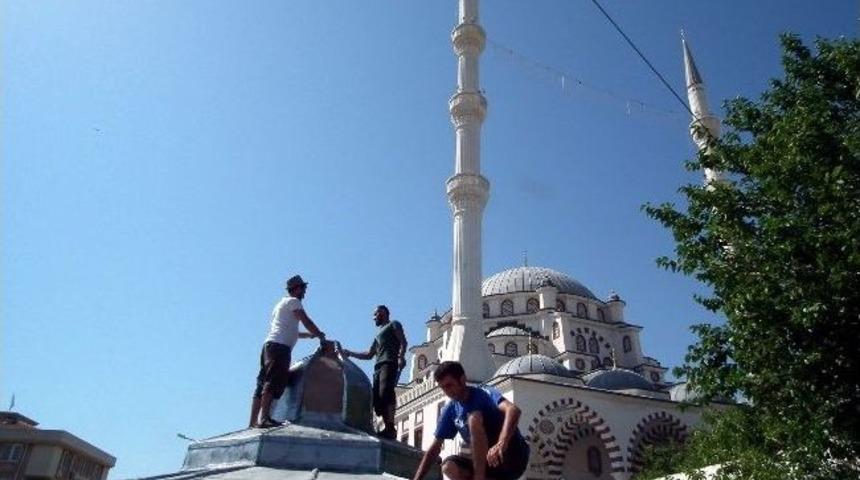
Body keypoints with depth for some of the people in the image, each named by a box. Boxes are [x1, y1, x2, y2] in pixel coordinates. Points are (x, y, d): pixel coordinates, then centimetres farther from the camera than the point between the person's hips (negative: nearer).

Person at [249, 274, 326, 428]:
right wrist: (320, 335, 9)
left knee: (262, 384, 5)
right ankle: (264, 418, -28)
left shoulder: (281, 303, 32)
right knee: (273, 383, -19)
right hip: (280, 346, -10)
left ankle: (253, 422, 4)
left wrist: (310, 335, 35)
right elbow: (306, 321, -4)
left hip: (269, 345, 10)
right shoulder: (293, 301, 2)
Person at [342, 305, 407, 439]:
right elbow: (369, 355, 35)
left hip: (389, 363, -8)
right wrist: (350, 353, 31)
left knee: (385, 393, -25)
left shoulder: (393, 325, 15)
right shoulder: (378, 335, 37)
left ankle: (390, 428, -34)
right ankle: (388, 429, -15)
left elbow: (403, 341, -1)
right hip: (378, 367, 8)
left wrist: (401, 356, -18)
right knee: (377, 398, -8)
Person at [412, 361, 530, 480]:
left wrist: (501, 444, -50)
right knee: (448, 465, -18)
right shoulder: (449, 411, 5)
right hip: (488, 464, 6)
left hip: (514, 455, -6)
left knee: (474, 418, -25)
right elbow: (435, 448, 7)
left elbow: (513, 410, -34)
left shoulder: (483, 394, -14)